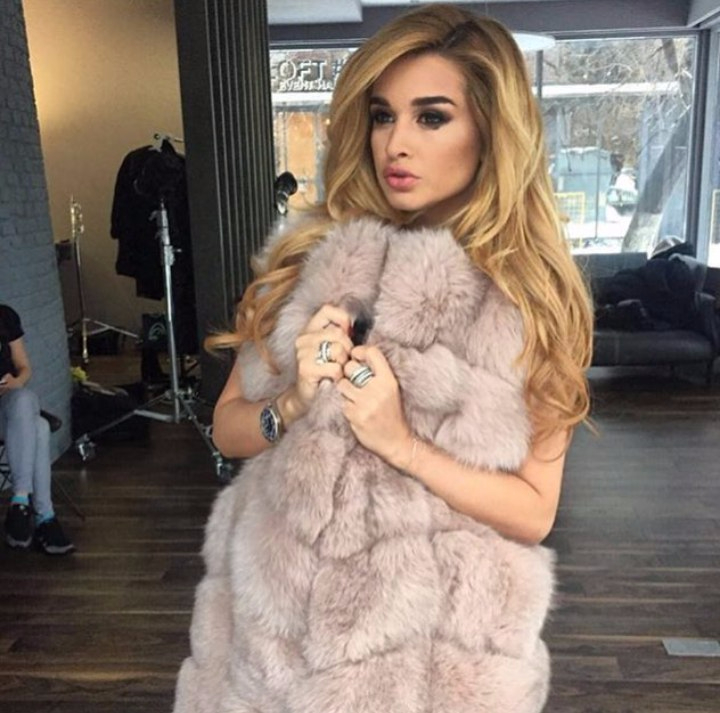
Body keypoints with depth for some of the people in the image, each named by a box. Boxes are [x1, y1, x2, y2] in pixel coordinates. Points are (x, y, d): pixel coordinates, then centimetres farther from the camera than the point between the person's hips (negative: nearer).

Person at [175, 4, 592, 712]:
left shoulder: (532, 296, -11)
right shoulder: (307, 257, -5)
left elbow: (533, 513, -10)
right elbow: (227, 429, 0)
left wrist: (400, 443, -22)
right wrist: (294, 404, -19)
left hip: (432, 628, -2)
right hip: (278, 605, 3)